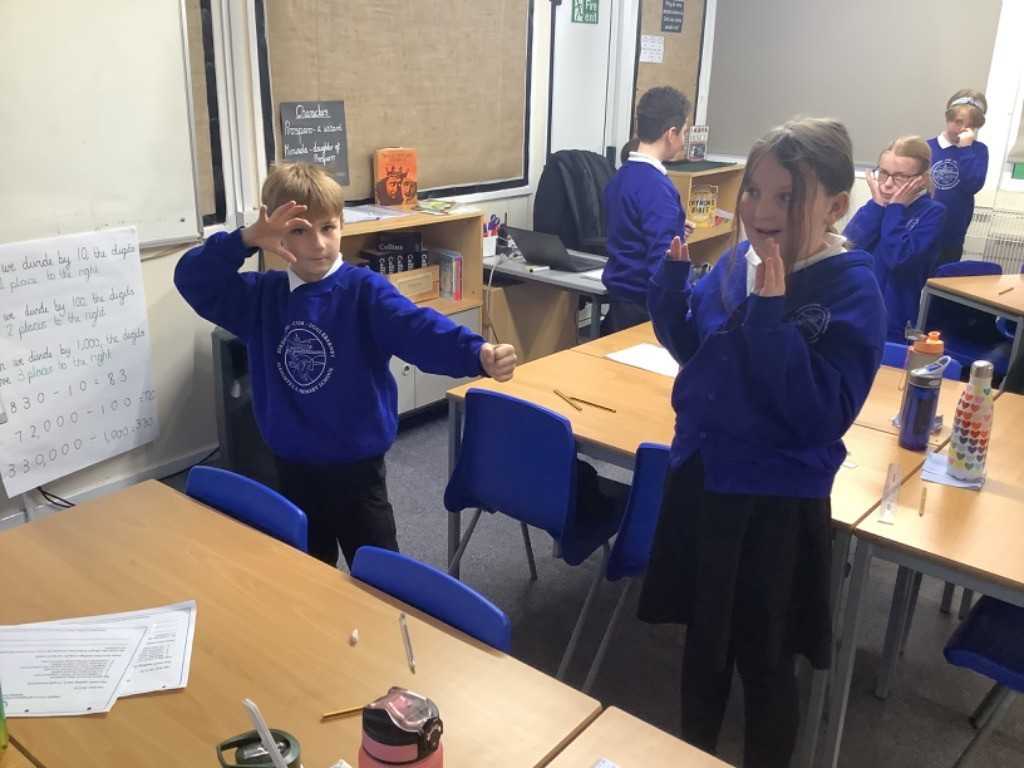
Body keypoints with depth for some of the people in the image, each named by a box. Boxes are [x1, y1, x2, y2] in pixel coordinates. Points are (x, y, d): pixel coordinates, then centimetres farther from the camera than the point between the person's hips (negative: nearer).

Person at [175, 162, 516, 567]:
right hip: (290, 466, 4)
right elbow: (192, 280, -6)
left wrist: (478, 354, -50)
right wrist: (245, 239, -24)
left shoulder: (364, 290, -13)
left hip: (356, 465, -4)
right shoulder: (261, 295, 1)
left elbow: (418, 328, -29)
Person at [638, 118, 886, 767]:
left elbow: (822, 418, -25)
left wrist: (771, 312, -30)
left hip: (776, 502, -6)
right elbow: (690, 349, 10)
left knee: (763, 659, 14)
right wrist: (673, 277, -8)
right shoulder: (737, 260, -3)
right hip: (699, 476, 6)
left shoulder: (852, 291, -18)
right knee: (703, 638, 23)